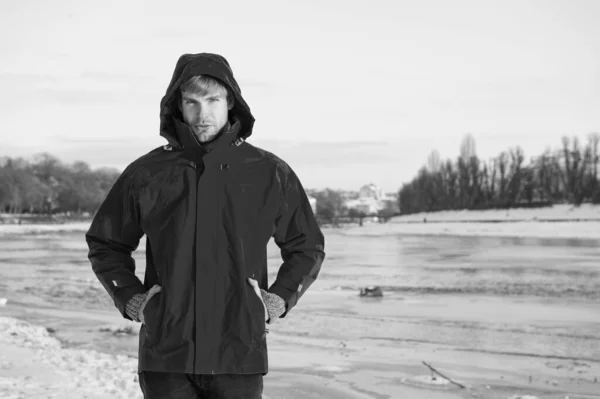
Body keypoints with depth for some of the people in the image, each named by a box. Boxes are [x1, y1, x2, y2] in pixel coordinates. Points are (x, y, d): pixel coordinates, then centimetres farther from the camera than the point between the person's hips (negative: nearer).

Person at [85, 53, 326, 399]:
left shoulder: (269, 173, 3)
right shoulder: (146, 174, 4)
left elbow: (308, 247, 14)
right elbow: (104, 244, 17)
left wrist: (278, 300, 1)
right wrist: (130, 299, 4)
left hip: (239, 355, 0)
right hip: (166, 357, 0)